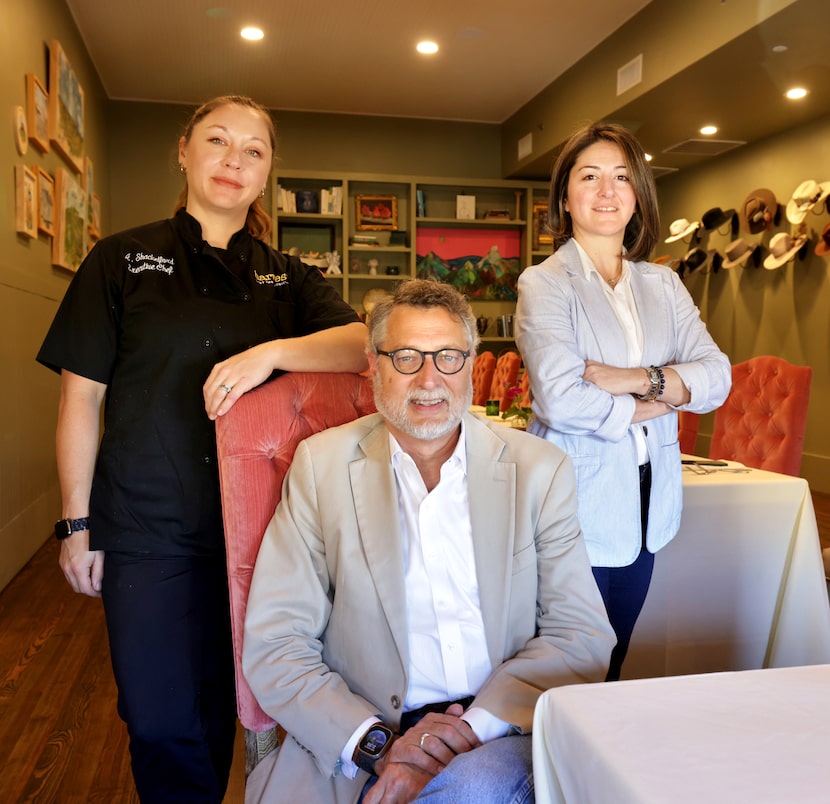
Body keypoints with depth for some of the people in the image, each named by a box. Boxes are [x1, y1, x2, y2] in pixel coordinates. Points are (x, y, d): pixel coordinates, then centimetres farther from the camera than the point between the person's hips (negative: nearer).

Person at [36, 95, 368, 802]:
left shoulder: (287, 279, 7)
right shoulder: (123, 259, 2)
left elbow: (364, 343, -9)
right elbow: (81, 397, 1)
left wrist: (272, 351, -25)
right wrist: (77, 524, -1)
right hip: (146, 531, -1)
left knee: (222, 708, 16)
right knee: (162, 723, 5)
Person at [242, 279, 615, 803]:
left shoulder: (540, 470, 3)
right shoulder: (321, 465, 2)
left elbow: (584, 636, -1)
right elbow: (273, 646, -1)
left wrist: (474, 726, -16)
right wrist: (378, 744, -15)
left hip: (500, 733, 1)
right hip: (357, 744, 0)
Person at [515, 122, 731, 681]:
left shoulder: (663, 284, 9)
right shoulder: (544, 283, -7)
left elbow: (718, 376, -2)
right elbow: (562, 400, -21)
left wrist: (633, 379, -18)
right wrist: (662, 401, -8)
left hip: (646, 506, 5)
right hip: (579, 506, -5)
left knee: (613, 663, 19)